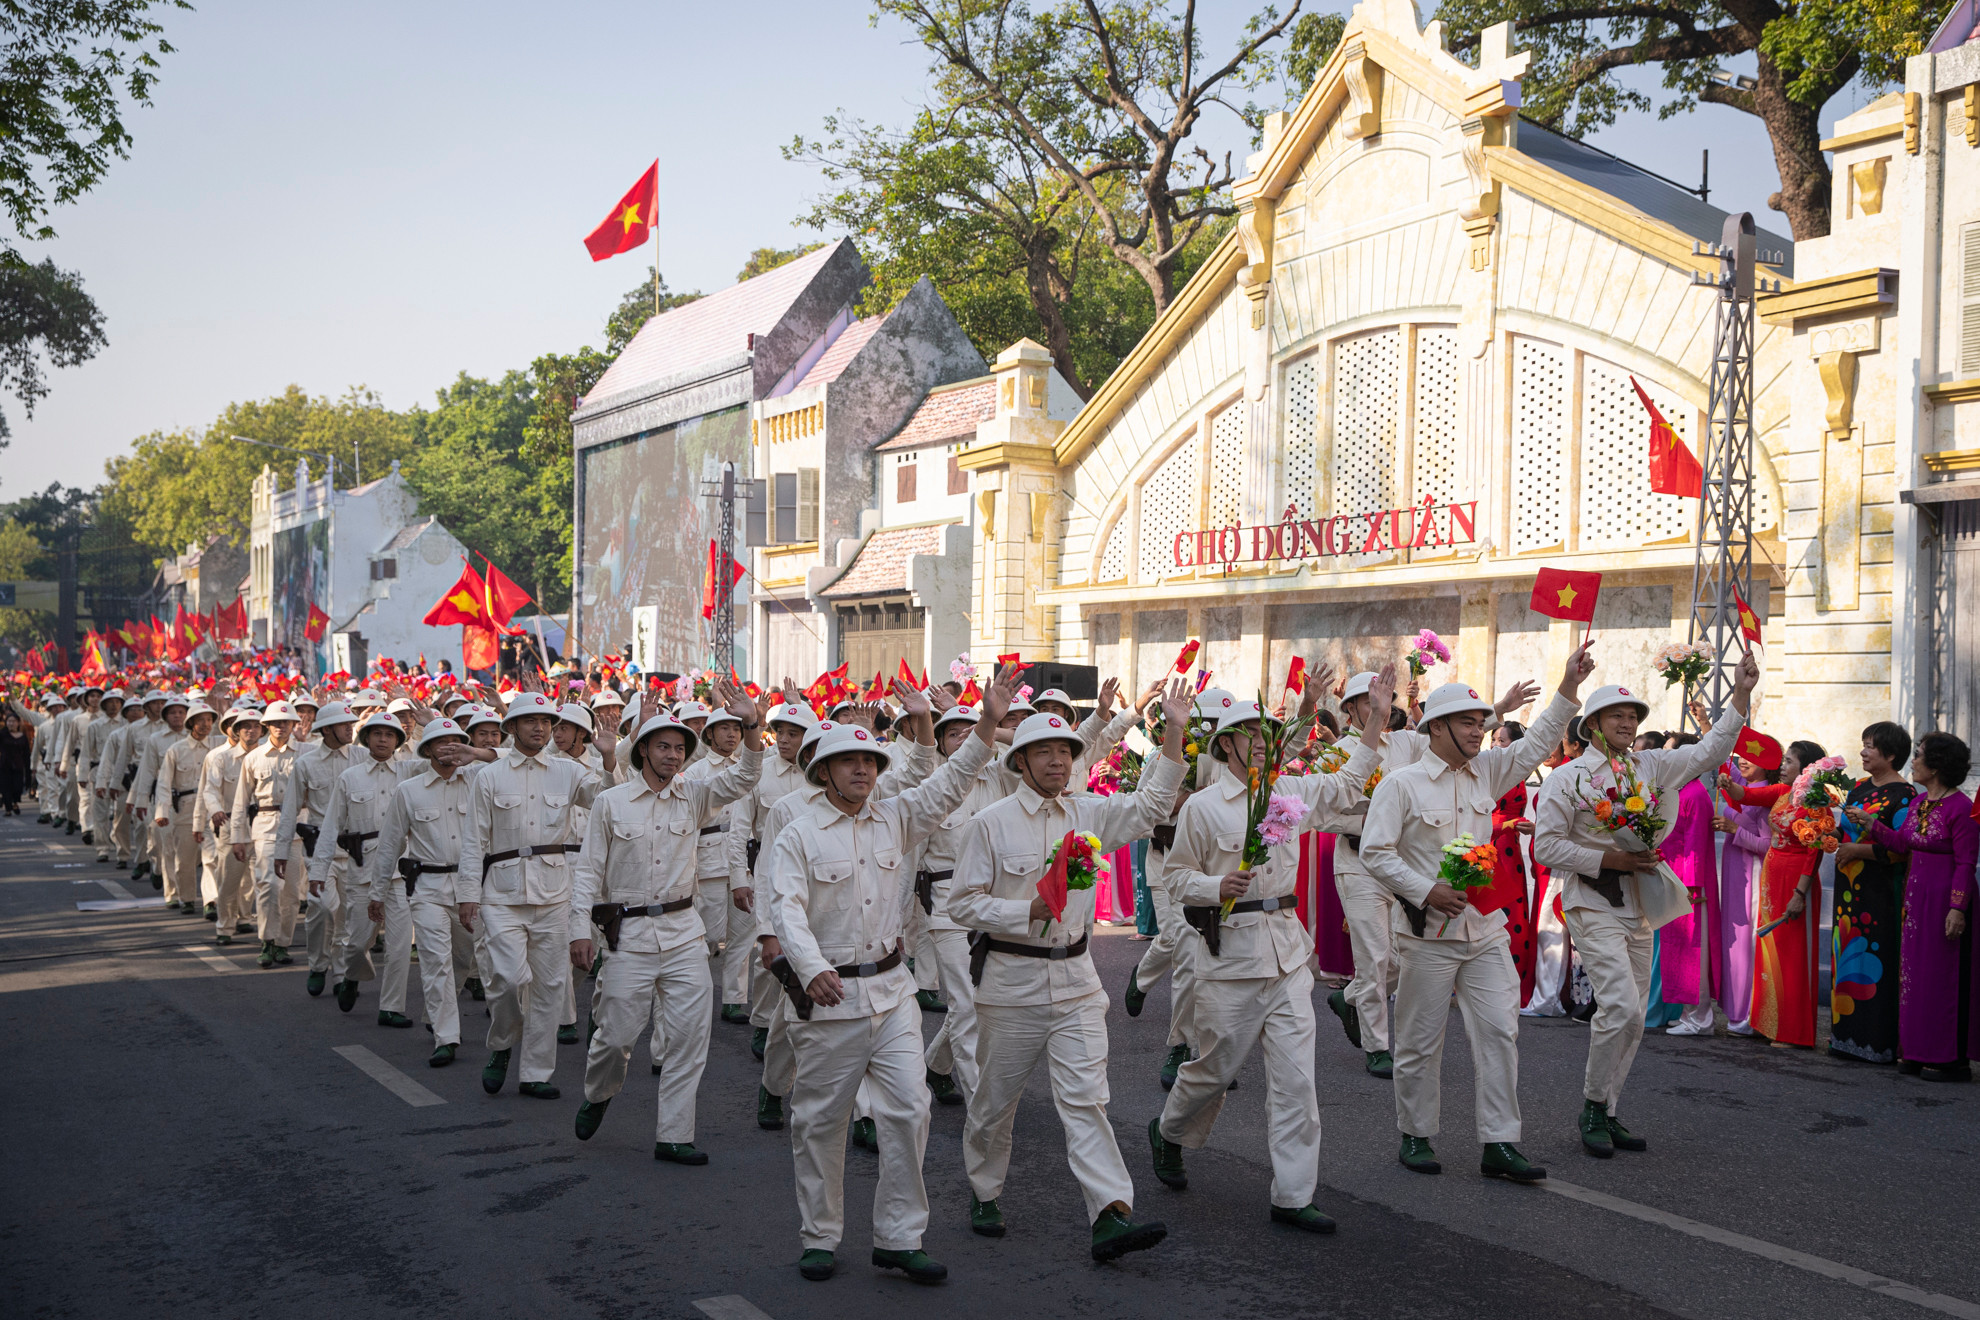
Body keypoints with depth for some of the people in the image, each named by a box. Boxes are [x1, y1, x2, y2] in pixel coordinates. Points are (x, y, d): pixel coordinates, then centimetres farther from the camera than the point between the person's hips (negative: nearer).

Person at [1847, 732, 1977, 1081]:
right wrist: (1870, 823, 6)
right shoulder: (1919, 802, 10)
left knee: (1944, 974, -3)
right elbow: (1901, 844, 10)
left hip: (1944, 898, -8)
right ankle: (1923, 1052, 20)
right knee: (1917, 969, 11)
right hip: (1916, 895, 8)